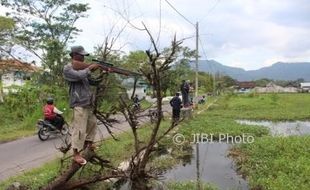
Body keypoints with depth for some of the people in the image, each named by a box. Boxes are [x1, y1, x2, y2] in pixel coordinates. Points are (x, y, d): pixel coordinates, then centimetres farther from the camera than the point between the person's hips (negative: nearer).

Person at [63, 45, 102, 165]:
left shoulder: (83, 68, 16)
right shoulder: (67, 68, -7)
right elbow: (79, 76, -25)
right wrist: (90, 68, -9)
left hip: (89, 103, 9)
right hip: (79, 103, -9)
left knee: (93, 123, 21)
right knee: (80, 129, -7)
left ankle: (88, 143, 39)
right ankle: (76, 154, 2)